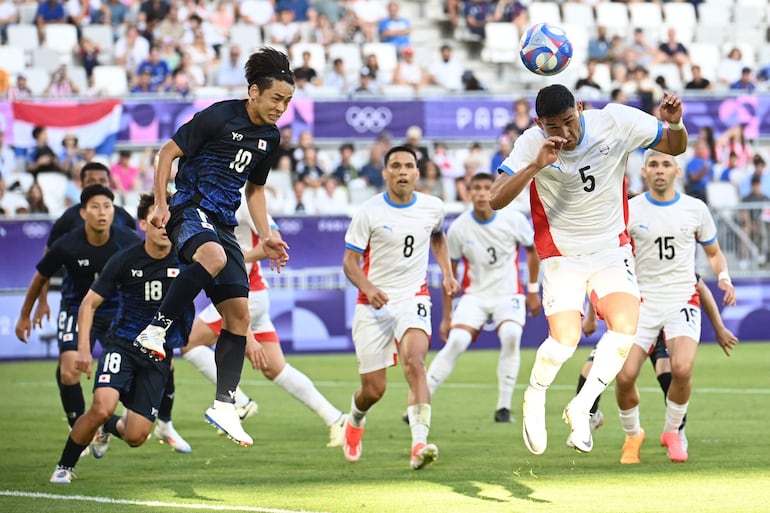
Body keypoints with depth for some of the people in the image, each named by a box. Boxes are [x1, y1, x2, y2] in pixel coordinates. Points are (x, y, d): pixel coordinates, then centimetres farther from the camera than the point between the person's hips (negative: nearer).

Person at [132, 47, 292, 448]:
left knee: (239, 314, -2)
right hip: (191, 208, -7)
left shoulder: (270, 137, 14)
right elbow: (167, 152, -5)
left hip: (223, 224, 7)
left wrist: (265, 236, 16)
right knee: (213, 257, -41)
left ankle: (223, 405, 2)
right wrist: (160, 204, -14)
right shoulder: (219, 117, -8)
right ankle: (156, 330, -31)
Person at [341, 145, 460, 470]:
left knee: (415, 362, -28)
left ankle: (419, 444, -35)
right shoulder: (369, 212, -7)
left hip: (413, 298, 1)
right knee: (374, 389, 2)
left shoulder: (432, 208, 3)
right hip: (374, 305, -1)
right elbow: (350, 261, -4)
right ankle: (355, 419, 39)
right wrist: (368, 288, -23)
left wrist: (447, 273, 13)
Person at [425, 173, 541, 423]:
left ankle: (503, 408, -18)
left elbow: (532, 250, 10)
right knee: (456, 341, -22)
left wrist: (533, 290, 9)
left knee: (511, 335, -29)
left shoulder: (514, 220, -9)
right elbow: (449, 273, 2)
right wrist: (446, 316, 3)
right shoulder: (458, 228, -8)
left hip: (509, 295, 0)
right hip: (475, 295, 0)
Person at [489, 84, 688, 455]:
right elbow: (496, 200, -24)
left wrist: (675, 123, -24)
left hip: (612, 249, 2)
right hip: (562, 255, -2)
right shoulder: (531, 145, -17)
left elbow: (675, 147, -1)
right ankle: (534, 397, 18)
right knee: (564, 340, -16)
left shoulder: (615, 121, -14)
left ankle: (580, 409, -2)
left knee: (624, 327, -21)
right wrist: (536, 166, -37)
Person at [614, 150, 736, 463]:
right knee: (625, 376, -13)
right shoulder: (629, 211, 0)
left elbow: (713, 252, 16)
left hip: (683, 299, 0)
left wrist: (724, 278, -4)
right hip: (643, 302, 0)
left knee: (682, 368, -25)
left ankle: (672, 432, 2)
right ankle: (632, 434, 17)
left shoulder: (695, 209, 4)